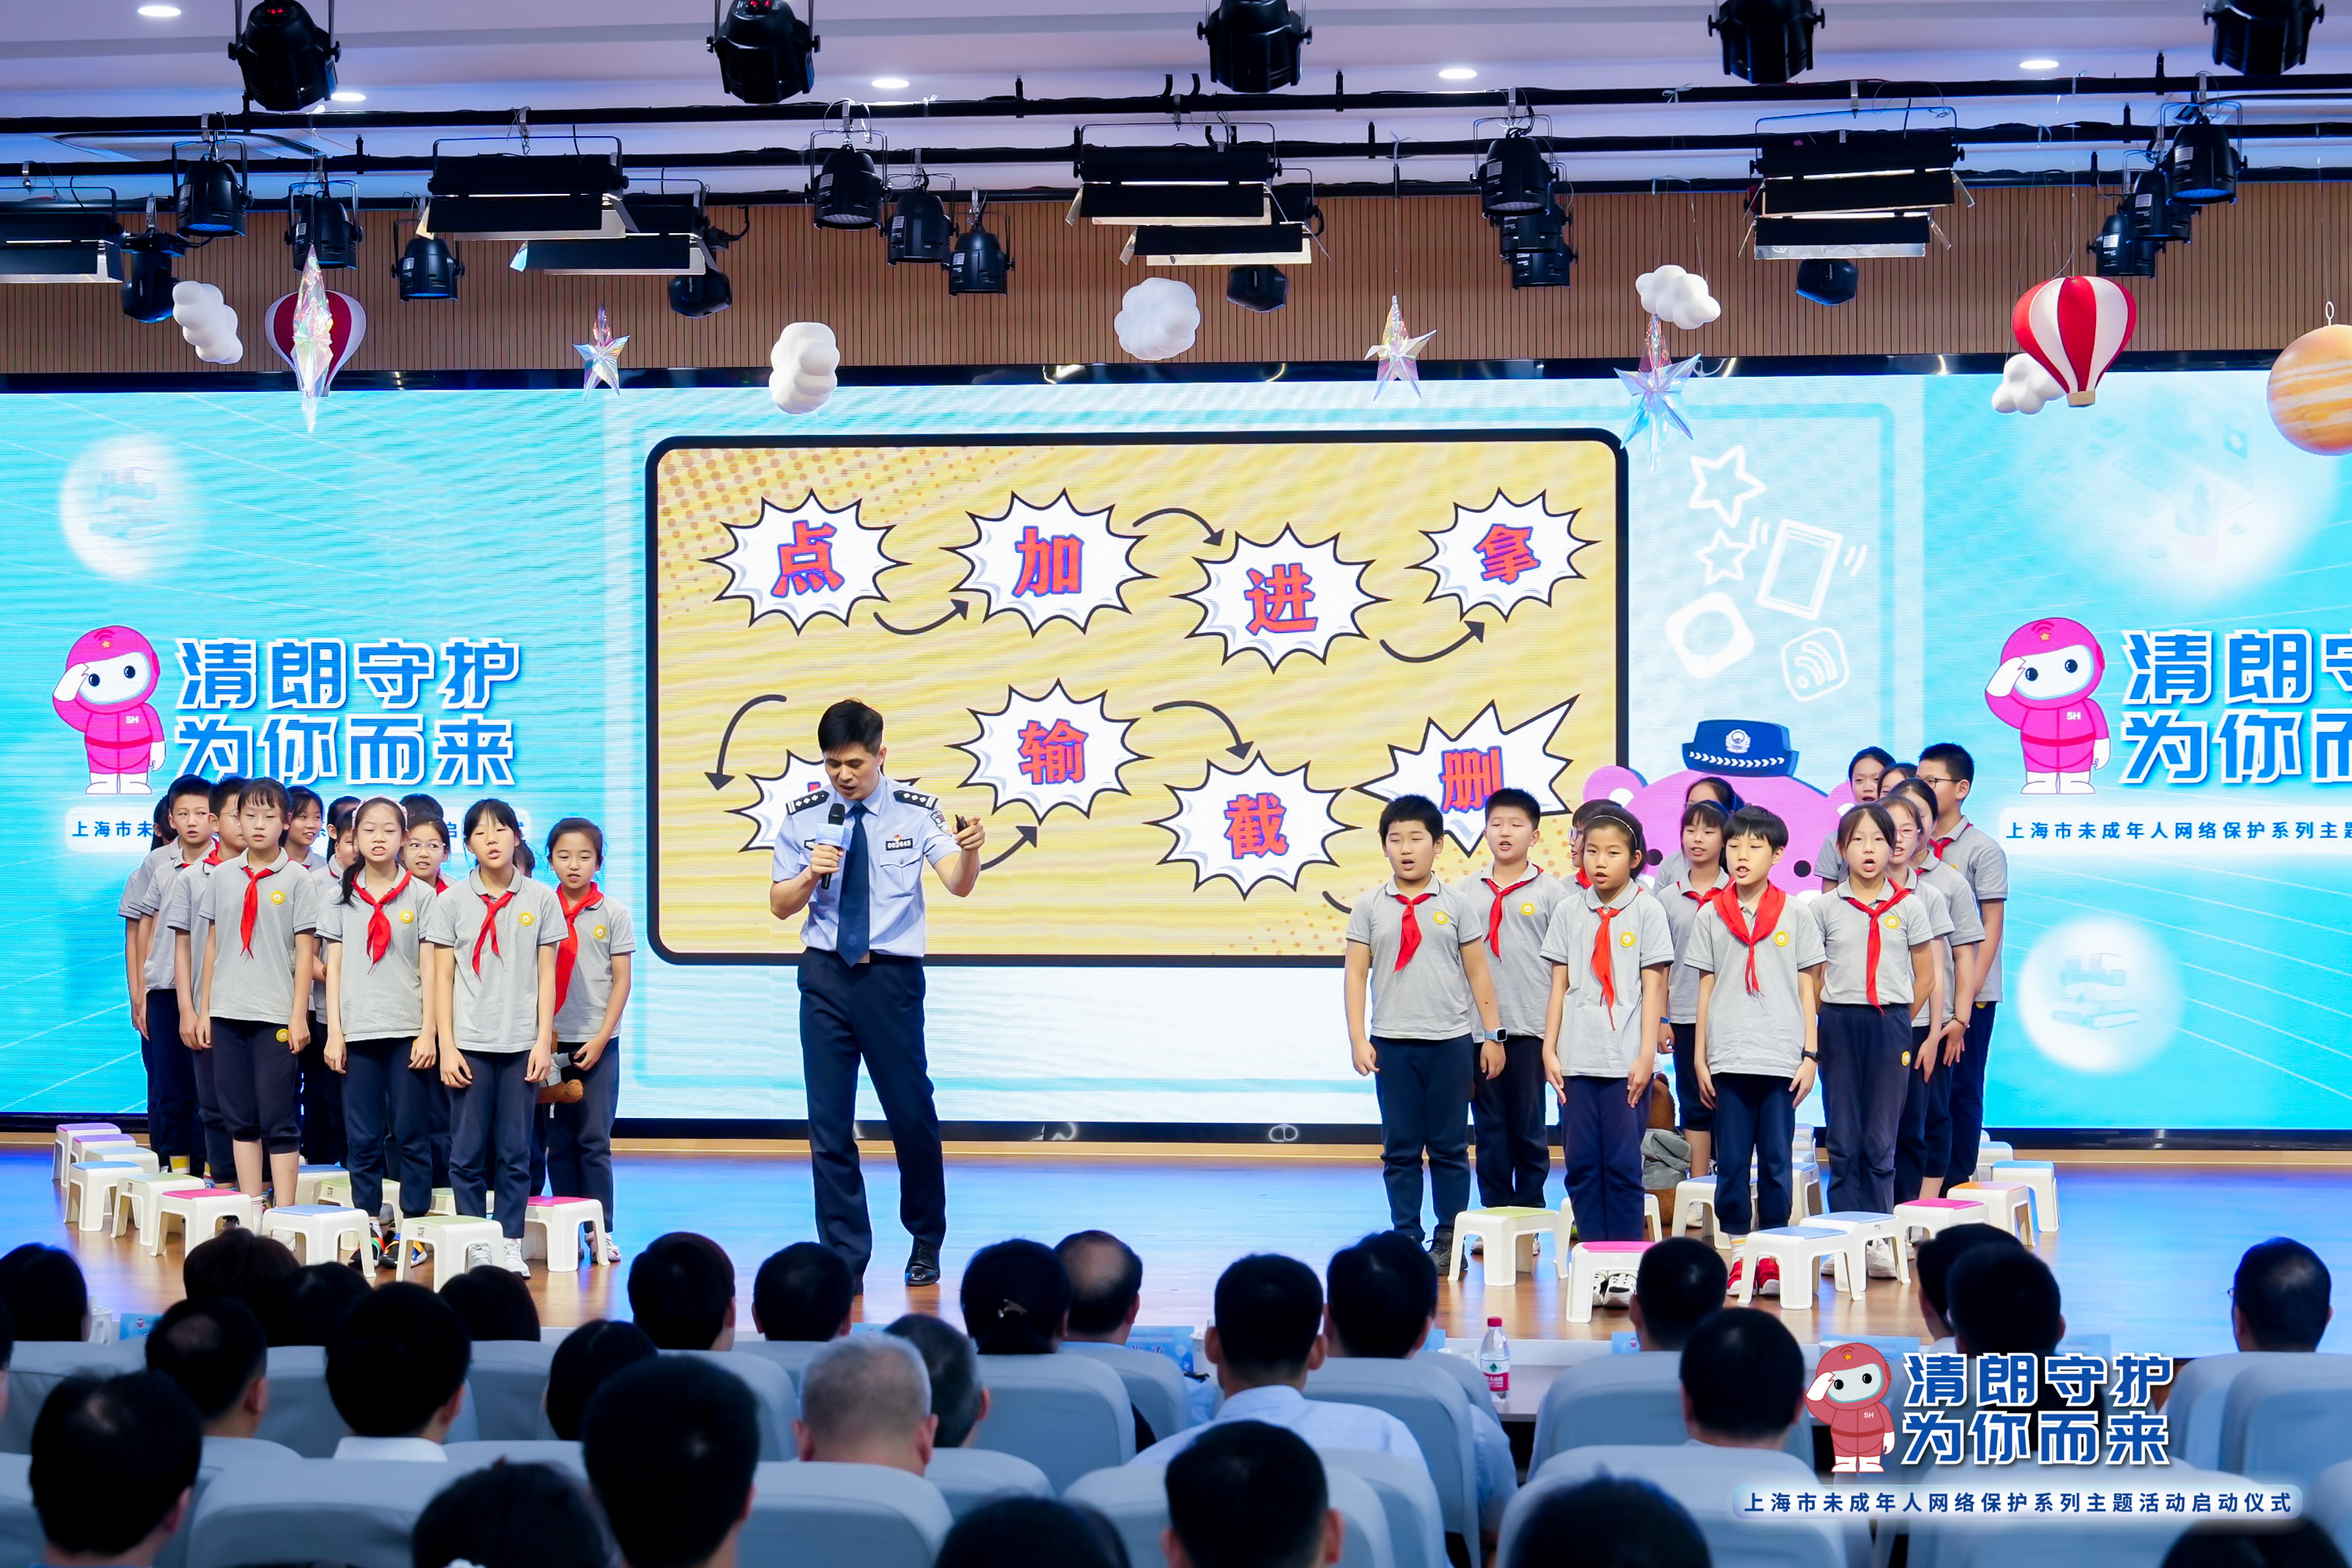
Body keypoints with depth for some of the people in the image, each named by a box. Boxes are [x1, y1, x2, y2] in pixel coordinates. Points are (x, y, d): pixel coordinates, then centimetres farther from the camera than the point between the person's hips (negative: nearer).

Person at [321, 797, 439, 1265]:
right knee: (363, 1135, 2)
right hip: (358, 1029, 2)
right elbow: (333, 966, 8)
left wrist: (428, 1031, -4)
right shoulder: (341, 896, 8)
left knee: (411, 1132, -1)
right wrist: (334, 1031, 2)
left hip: (407, 1030, -2)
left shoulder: (420, 896, 4)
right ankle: (369, 1226, 7)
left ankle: (415, 1222, 5)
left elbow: (429, 967, 3)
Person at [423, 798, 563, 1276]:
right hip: (470, 1044, 0)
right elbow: (442, 978, 3)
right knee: (467, 1152, 0)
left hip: (521, 1044, 1)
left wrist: (544, 1041, -1)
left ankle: (510, 1244, 9)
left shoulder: (540, 899, 5)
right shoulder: (452, 902, 3)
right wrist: (446, 1047, -4)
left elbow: (546, 975, 6)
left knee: (515, 1152, 3)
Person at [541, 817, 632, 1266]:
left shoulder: (613, 913, 2)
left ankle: (601, 1229, 4)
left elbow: (621, 981, 1)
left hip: (597, 1042, -1)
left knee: (594, 1140, -1)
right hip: (551, 1040, 1)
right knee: (558, 1141, 4)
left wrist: (601, 1038, -6)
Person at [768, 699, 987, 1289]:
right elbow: (780, 905, 6)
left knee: (912, 1113, 2)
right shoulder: (804, 817, 3)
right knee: (829, 1121, 2)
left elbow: (959, 885, -15)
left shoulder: (916, 812, -4)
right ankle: (844, 1257, 10)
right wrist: (811, 873, -15)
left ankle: (926, 1241, 24)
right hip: (825, 975, 2)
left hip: (891, 975, -2)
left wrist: (969, 851, -38)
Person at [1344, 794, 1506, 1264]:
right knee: (1400, 1149, 4)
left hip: (1450, 1041, 0)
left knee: (1450, 1147, 4)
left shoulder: (1457, 906, 3)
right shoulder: (1369, 907, 3)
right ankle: (1406, 1237, 11)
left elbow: (1477, 972, 5)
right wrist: (1358, 1039, -3)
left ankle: (1449, 1239, 10)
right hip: (1391, 1043, 1)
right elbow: (1357, 973, 3)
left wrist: (1492, 1036, 2)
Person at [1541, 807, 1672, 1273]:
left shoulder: (1647, 912, 2)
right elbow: (1559, 986, 10)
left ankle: (1625, 1268, 4)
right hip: (1577, 1060, 3)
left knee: (1622, 1165, -2)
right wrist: (1550, 1049, 3)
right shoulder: (1569, 912, 9)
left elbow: (1653, 988, -1)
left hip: (1625, 1061, -3)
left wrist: (1646, 1056, -7)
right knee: (1582, 1165, 3)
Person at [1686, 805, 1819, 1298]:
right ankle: (1736, 1253, 9)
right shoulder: (1710, 916, 7)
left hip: (1781, 1059, -1)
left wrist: (1810, 1055, 1)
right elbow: (1705, 989, 9)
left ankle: (1772, 1256, 9)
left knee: (1777, 1161, 2)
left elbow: (1807, 988, 7)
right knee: (1731, 1161, 2)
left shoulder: (1795, 916, 5)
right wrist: (1699, 1057, 6)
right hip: (1728, 1058, 1)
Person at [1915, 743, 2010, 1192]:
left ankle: (1957, 1184, 7)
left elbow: (1992, 927, -7)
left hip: (1969, 993, -4)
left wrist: (1968, 994, -13)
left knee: (1961, 1088, 0)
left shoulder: (1982, 849, -5)